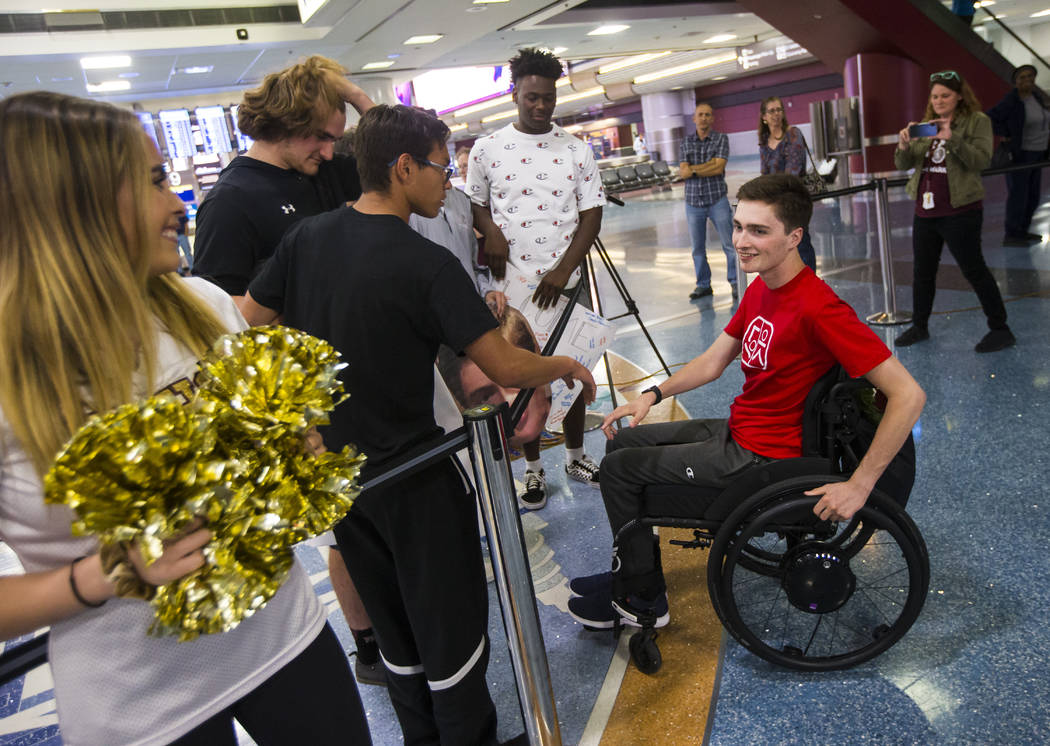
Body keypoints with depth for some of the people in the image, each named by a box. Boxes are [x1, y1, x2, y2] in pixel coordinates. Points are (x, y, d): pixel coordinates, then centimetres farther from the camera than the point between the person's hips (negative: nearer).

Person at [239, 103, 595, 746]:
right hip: (411, 478, -7)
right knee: (452, 628, 11)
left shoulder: (305, 237, -2)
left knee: (394, 628, 22)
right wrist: (571, 366, -3)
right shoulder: (427, 265, -21)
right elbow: (506, 368, -21)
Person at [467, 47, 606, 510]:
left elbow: (591, 214, 1)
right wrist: (490, 228, -9)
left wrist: (562, 271, -10)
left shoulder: (576, 152, 4)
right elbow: (474, 203, 13)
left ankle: (575, 456, 30)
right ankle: (533, 468, 20)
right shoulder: (487, 150, 2)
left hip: (566, 284, 1)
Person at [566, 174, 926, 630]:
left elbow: (908, 395, -28)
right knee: (622, 443, 15)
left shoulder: (817, 308, -27)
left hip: (763, 456, -9)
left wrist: (859, 485, -27)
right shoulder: (761, 289, 3)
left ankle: (643, 600, 16)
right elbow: (714, 361, 13)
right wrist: (652, 395, 2)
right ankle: (631, 572, 30)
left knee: (619, 468, -3)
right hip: (736, 430, 9)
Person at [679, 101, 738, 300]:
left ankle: (735, 282, 10)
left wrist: (694, 169, -10)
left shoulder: (721, 139, 2)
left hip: (717, 199, -2)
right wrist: (709, 164, -10)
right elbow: (683, 172, -5)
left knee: (729, 244, -1)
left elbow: (719, 168, -11)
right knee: (698, 247, 7)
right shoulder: (685, 142, 8)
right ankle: (703, 285, 18)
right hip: (693, 201, 2)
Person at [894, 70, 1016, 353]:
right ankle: (919, 326, 27)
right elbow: (904, 164, 5)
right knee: (922, 271, 13)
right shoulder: (926, 125, 13)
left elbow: (981, 160, -15)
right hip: (925, 210, 6)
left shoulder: (977, 121, -2)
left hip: (960, 211, -6)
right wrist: (903, 145, -16)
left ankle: (1000, 329, 8)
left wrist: (952, 138, -26)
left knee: (974, 270, -3)